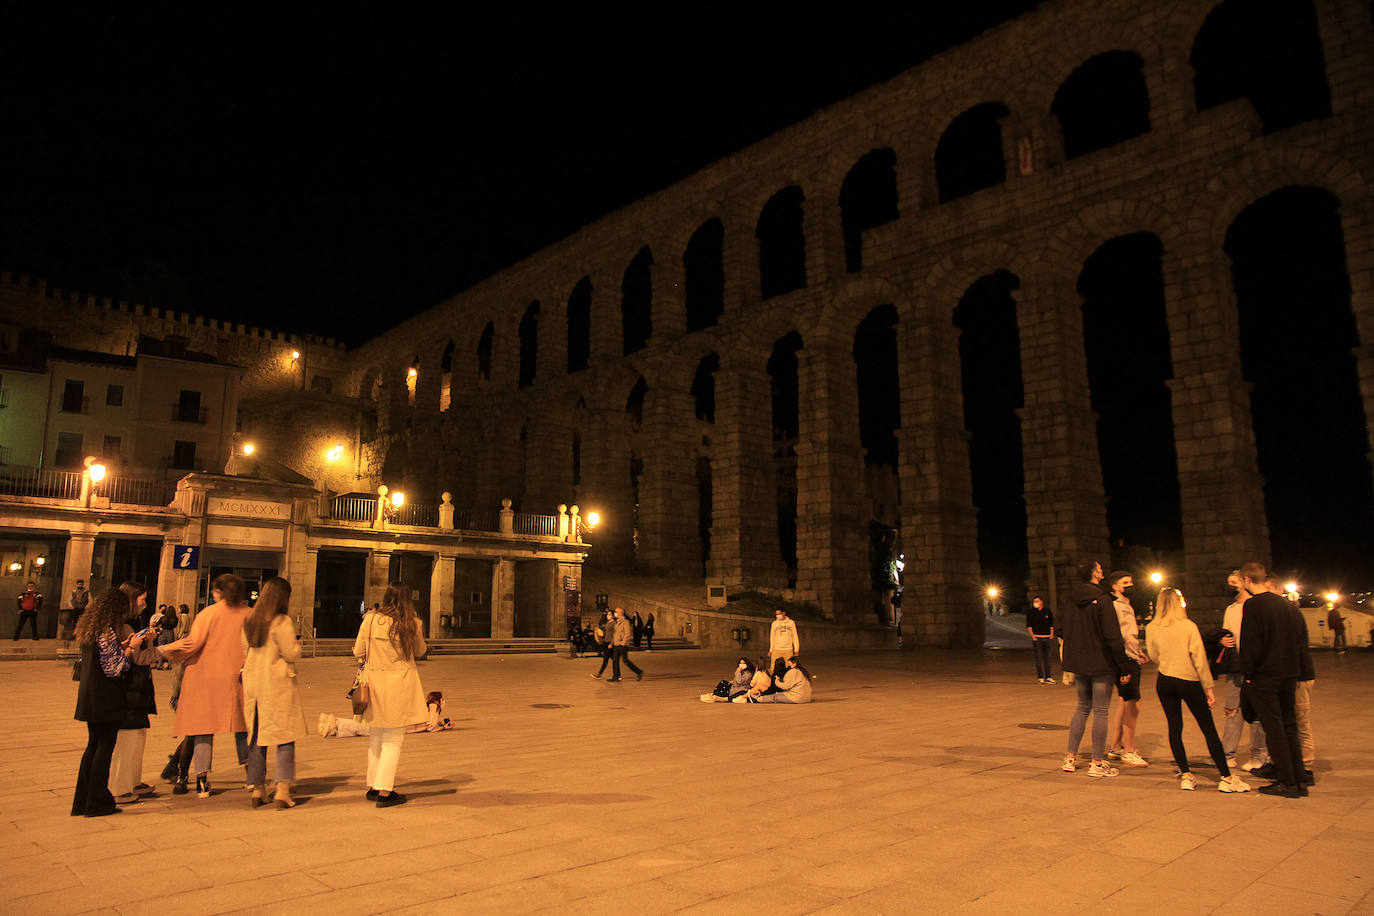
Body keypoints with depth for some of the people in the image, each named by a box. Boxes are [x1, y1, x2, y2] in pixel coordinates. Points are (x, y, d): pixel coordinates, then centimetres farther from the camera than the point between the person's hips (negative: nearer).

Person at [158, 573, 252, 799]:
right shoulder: (249, 614, 2)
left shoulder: (208, 614, -6)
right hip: (236, 677, 2)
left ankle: (202, 781, 3)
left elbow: (192, 644, -12)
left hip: (205, 677, -2)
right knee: (241, 725, 12)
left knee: (203, 729, 4)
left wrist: (166, 649, 3)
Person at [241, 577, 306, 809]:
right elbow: (292, 654, -12)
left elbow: (246, 651, 16)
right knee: (285, 737, 0)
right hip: (278, 684, -6)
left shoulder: (249, 621, 7)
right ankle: (282, 790, -5)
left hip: (253, 683, 6)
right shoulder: (282, 622, -13)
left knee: (256, 736, 13)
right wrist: (296, 642, 7)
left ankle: (257, 789, 18)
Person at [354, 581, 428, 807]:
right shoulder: (413, 623, -8)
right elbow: (420, 651, 8)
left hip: (374, 682, 3)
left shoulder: (371, 619, -4)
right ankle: (384, 791, 2)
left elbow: (358, 652, 2)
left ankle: (373, 787, 26)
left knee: (375, 737, 17)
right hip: (400, 685, -3)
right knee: (393, 740, 4)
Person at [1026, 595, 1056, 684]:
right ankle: (1041, 677, 3)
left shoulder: (1048, 611, 8)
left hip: (1047, 638, 2)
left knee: (1047, 658, 7)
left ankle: (1048, 677, 14)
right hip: (1037, 638, -2)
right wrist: (1033, 637, -7)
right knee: (1039, 659, -2)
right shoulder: (1031, 612, 2)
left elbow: (1051, 625, 14)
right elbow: (1029, 626, 1)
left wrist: (1052, 636, 5)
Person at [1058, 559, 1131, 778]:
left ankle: (1070, 758, 18)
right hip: (1101, 664, -6)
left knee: (1083, 707, 18)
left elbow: (1062, 630, 11)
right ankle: (1097, 764, 8)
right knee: (1100, 711, 2)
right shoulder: (1101, 600, -16)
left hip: (1077, 663, 6)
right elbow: (1113, 636, -17)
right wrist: (1123, 668, -12)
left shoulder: (1068, 599, 4)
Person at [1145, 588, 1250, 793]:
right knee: (1209, 729, 5)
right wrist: (1209, 688, -5)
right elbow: (1199, 659, -10)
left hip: (1164, 682, 3)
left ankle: (1186, 776, 7)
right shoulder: (1188, 626, -11)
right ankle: (1227, 778, 7)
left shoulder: (1152, 629, -4)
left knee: (1174, 728, 7)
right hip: (1189, 681, -2)